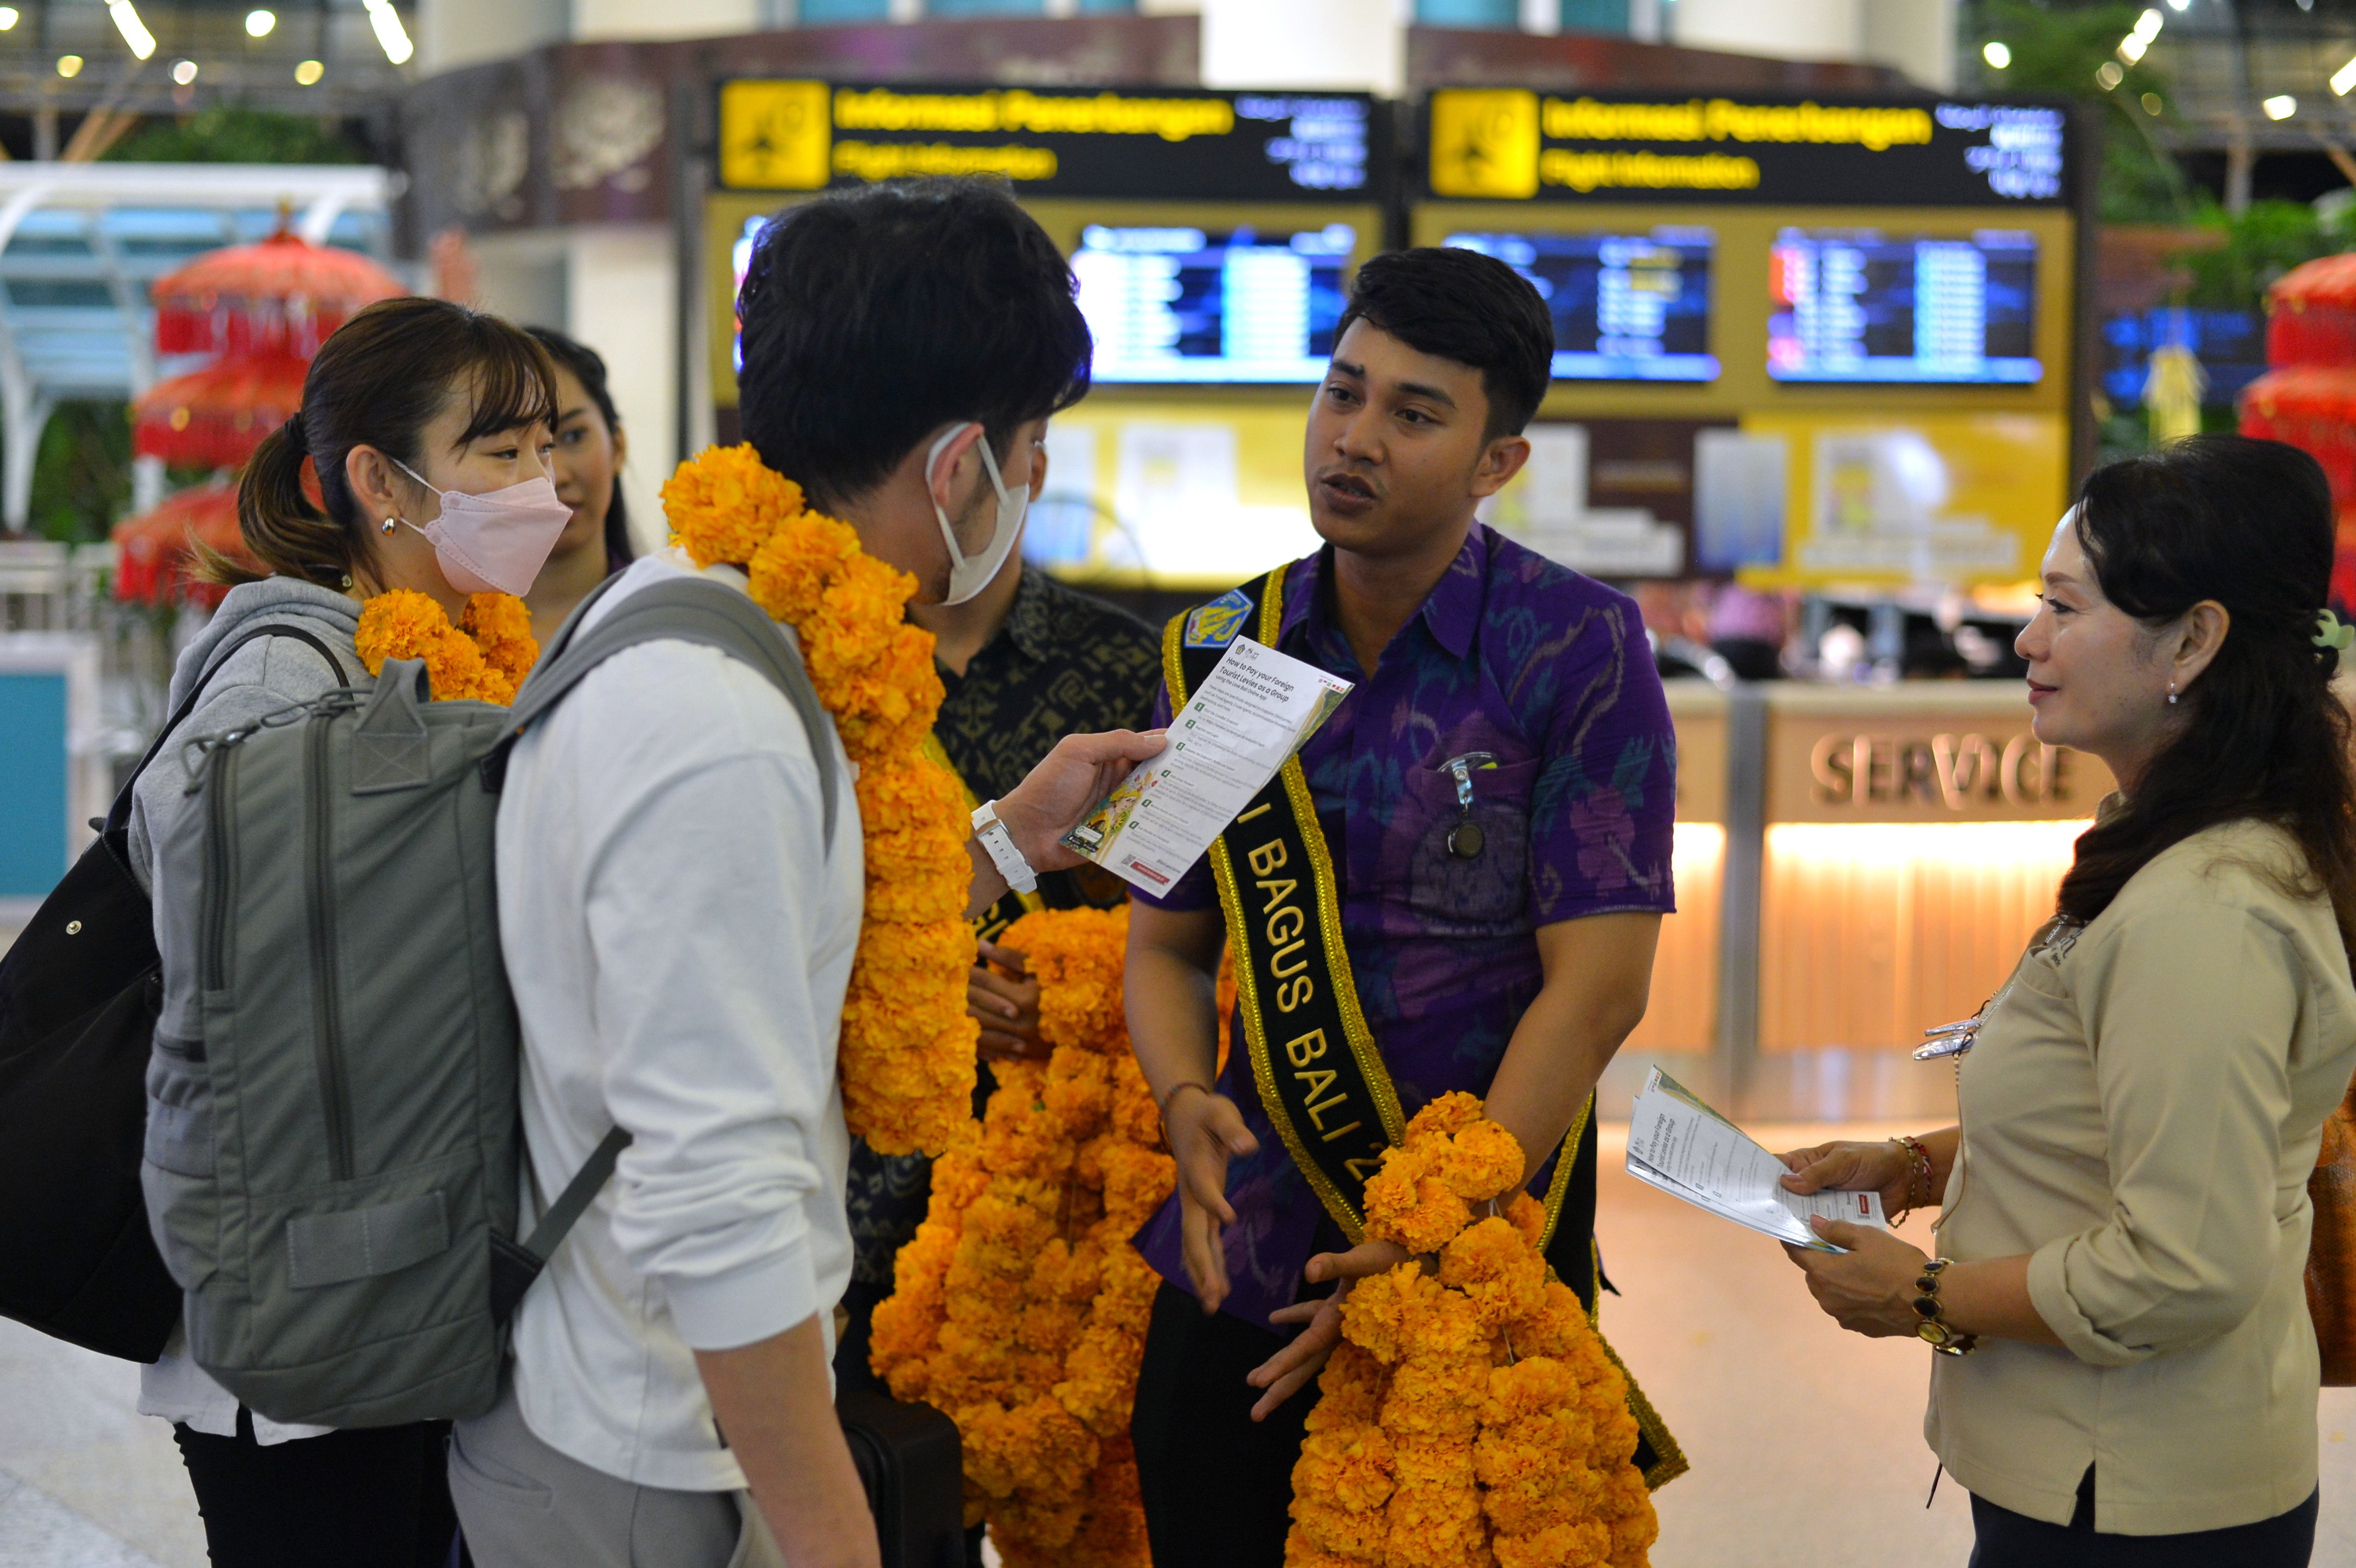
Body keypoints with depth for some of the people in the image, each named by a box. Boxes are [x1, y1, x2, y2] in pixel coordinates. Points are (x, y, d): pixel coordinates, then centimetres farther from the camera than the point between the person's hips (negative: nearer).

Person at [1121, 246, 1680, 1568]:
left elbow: (1597, 984, -12)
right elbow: (1168, 943, 11)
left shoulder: (1579, 649, -8)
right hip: (1245, 1251, 4)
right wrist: (1186, 1101, -10)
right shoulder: (1223, 652, 5)